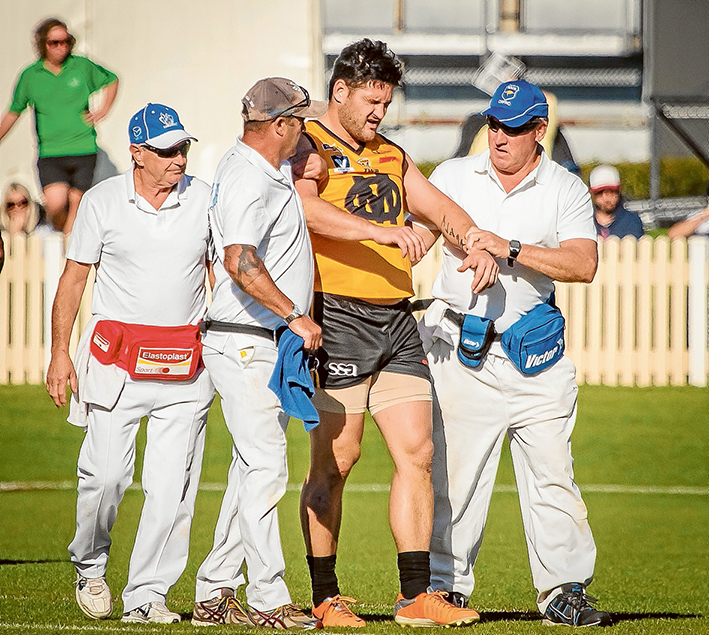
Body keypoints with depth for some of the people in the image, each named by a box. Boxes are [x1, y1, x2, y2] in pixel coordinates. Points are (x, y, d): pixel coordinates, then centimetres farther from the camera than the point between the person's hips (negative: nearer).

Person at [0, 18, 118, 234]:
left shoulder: (83, 67, 3)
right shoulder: (29, 76, 3)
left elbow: (111, 81, 21)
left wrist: (104, 109, 8)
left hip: (84, 151, 1)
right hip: (50, 155, -1)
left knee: (75, 204, -2)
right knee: (56, 203, -20)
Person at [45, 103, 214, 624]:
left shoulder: (205, 200, 5)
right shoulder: (103, 201, 1)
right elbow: (74, 278, 5)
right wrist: (59, 353, -1)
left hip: (186, 364, 2)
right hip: (116, 358, -2)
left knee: (171, 484, -4)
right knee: (106, 473, -9)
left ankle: (146, 595, 2)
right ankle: (90, 565, 17)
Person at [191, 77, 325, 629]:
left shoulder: (272, 170, 13)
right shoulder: (248, 180, -18)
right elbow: (239, 260, -31)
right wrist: (296, 315, -28)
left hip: (269, 345, 10)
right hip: (246, 344, -10)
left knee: (253, 467, 12)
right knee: (266, 469, -10)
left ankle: (215, 593, 16)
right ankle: (268, 600, -8)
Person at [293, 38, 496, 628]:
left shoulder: (391, 156, 22)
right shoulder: (307, 146, -3)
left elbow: (441, 207, 21)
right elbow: (307, 208, -22)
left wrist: (476, 245, 0)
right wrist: (381, 231, -32)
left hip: (396, 320, 7)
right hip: (337, 317, -7)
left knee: (416, 452, 1)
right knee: (336, 458, -5)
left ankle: (416, 595, 3)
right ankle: (325, 598, 3)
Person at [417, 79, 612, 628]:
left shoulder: (567, 190, 2)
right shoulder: (453, 176, 8)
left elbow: (583, 264, -11)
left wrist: (511, 249, -20)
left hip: (535, 354, 0)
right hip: (460, 349, 0)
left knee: (552, 474, -3)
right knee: (452, 470, -1)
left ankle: (564, 590, 2)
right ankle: (445, 583, 8)